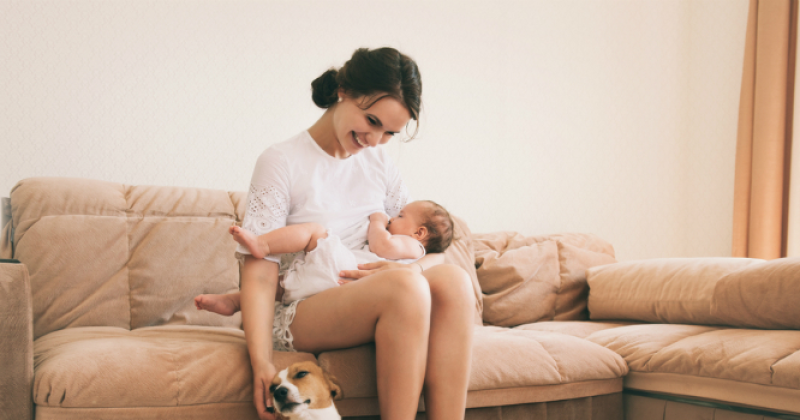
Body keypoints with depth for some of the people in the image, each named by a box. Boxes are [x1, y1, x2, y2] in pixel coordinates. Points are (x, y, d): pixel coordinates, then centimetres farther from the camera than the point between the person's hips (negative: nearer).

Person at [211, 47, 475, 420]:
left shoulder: (379, 165, 14)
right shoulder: (282, 162, -4)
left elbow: (432, 249, 11)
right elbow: (260, 275, -11)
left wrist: (413, 268, -15)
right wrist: (262, 366, -24)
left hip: (372, 301, 5)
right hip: (296, 315, -5)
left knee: (452, 280, -25)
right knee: (404, 288, -33)